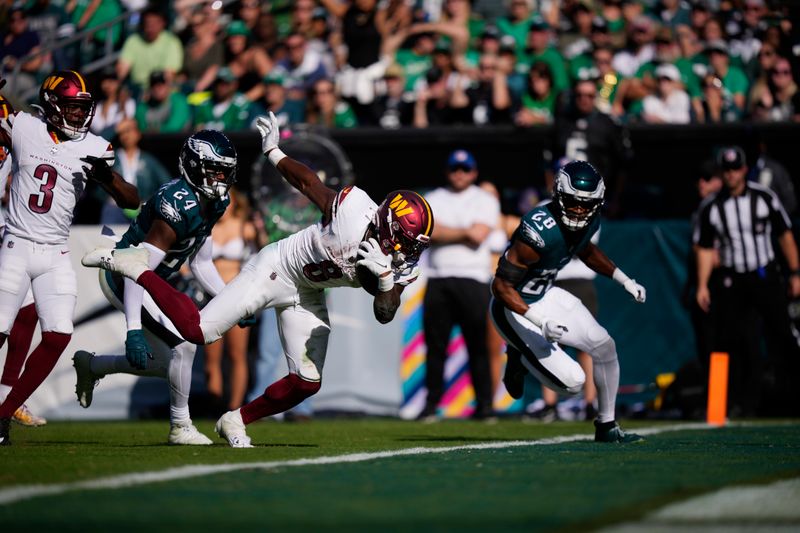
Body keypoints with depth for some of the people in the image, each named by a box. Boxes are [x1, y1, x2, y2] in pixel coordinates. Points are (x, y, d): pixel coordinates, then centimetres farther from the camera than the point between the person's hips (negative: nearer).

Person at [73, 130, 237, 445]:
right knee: (184, 344, -17)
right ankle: (180, 427, 0)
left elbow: (200, 264, 14)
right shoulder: (180, 206, -30)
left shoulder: (212, 205, 0)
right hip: (122, 276, -10)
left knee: (166, 365, 13)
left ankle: (91, 366, 33)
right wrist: (133, 331, -37)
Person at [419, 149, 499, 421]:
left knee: (478, 345, -6)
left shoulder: (485, 200, 9)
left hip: (473, 279, -2)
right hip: (438, 279, 2)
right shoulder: (432, 199, 16)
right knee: (435, 344, 0)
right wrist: (464, 232, -8)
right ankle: (432, 402, 5)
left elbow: (478, 236, -7)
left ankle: (484, 403, -2)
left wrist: (444, 231, -2)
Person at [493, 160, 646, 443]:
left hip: (545, 295, 8)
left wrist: (624, 279, 12)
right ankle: (520, 358, 14)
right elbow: (501, 286, -28)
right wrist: (539, 321, -36)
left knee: (604, 346, 6)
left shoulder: (589, 221, -7)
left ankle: (606, 426, 23)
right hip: (515, 309, -8)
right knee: (572, 382, -15)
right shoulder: (541, 232, -34)